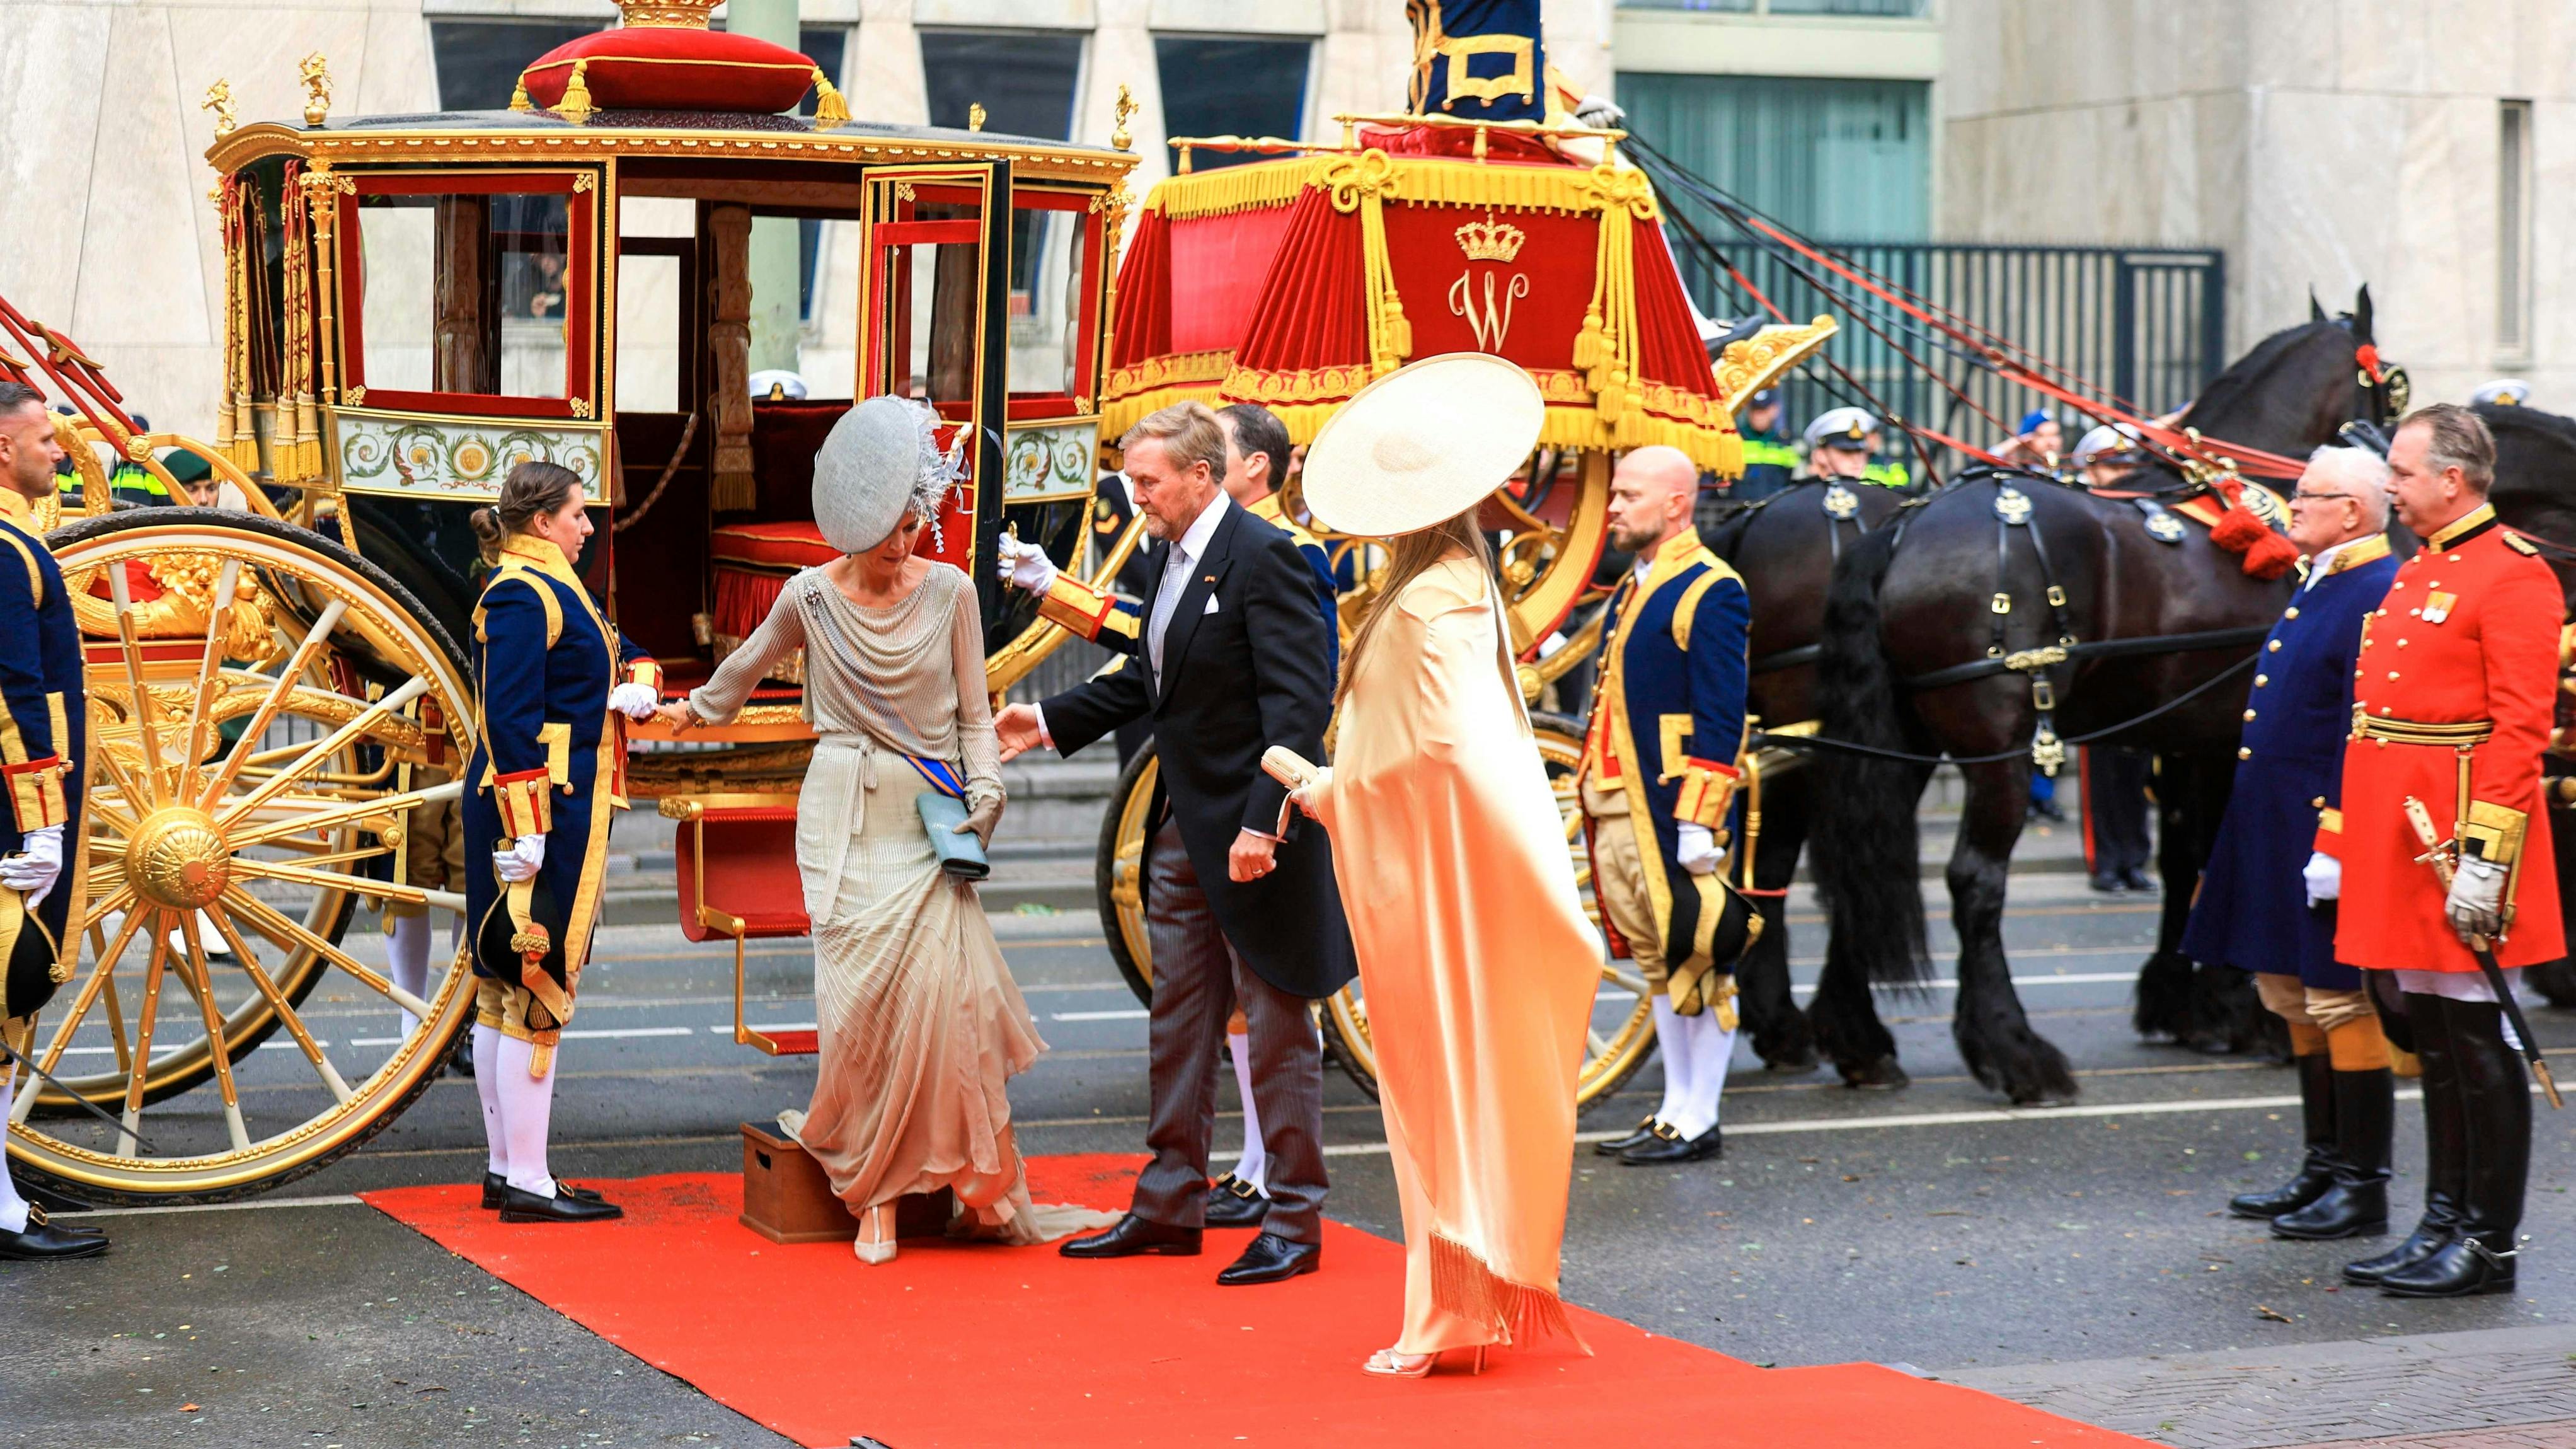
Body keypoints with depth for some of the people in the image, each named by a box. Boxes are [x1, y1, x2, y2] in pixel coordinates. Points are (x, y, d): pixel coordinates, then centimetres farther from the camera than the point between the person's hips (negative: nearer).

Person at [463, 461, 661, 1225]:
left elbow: (625, 653, 26)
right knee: (538, 992, -8)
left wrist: (637, 687, 2)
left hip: (566, 805, 11)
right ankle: (527, 1183, -5)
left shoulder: (552, 588, 17)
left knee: (504, 994, 13)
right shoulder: (521, 595, -14)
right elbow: (511, 716, -20)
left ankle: (504, 1169, 20)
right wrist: (526, 831, -24)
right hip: (539, 808, -11)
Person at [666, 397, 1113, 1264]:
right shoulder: (811, 598, 2)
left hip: (929, 817, 0)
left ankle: (977, 1188, -5)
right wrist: (700, 709, 36)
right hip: (845, 817, 0)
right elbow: (749, 665, 23)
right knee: (864, 992, -8)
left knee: (942, 988, -13)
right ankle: (876, 1196, -2)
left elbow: (974, 713, 7)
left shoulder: (951, 593, 1)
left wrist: (984, 794, -6)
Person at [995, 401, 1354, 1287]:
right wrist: (1052, 723, 16)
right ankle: (1171, 1204, 24)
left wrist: (1264, 822, -26)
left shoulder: (1262, 559, -17)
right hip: (1182, 828, 9)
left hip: (1251, 831, -9)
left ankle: (1295, 1221, 9)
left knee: (1276, 1027, 1)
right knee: (1179, 1022, 15)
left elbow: (1300, 701, -21)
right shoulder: (1170, 555, 10)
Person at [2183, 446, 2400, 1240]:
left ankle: (2363, 1187, 4)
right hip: (2278, 833, 10)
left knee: (2341, 1002, -4)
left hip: (2328, 826, -10)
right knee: (2296, 997, 15)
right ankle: (2325, 1167, 24)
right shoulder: (2317, 586, 16)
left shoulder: (2378, 594, -15)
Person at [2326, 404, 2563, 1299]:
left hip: (2455, 838, -9)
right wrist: (2340, 843, 17)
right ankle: (2444, 1226, 20)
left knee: (2473, 1038, -3)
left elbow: (2521, 727, -17)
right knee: (2433, 1039, 13)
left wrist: (2483, 856, -23)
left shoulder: (2513, 575, -10)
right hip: (2396, 839, 9)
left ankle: (2488, 1246, 4)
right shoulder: (2416, 573, 17)